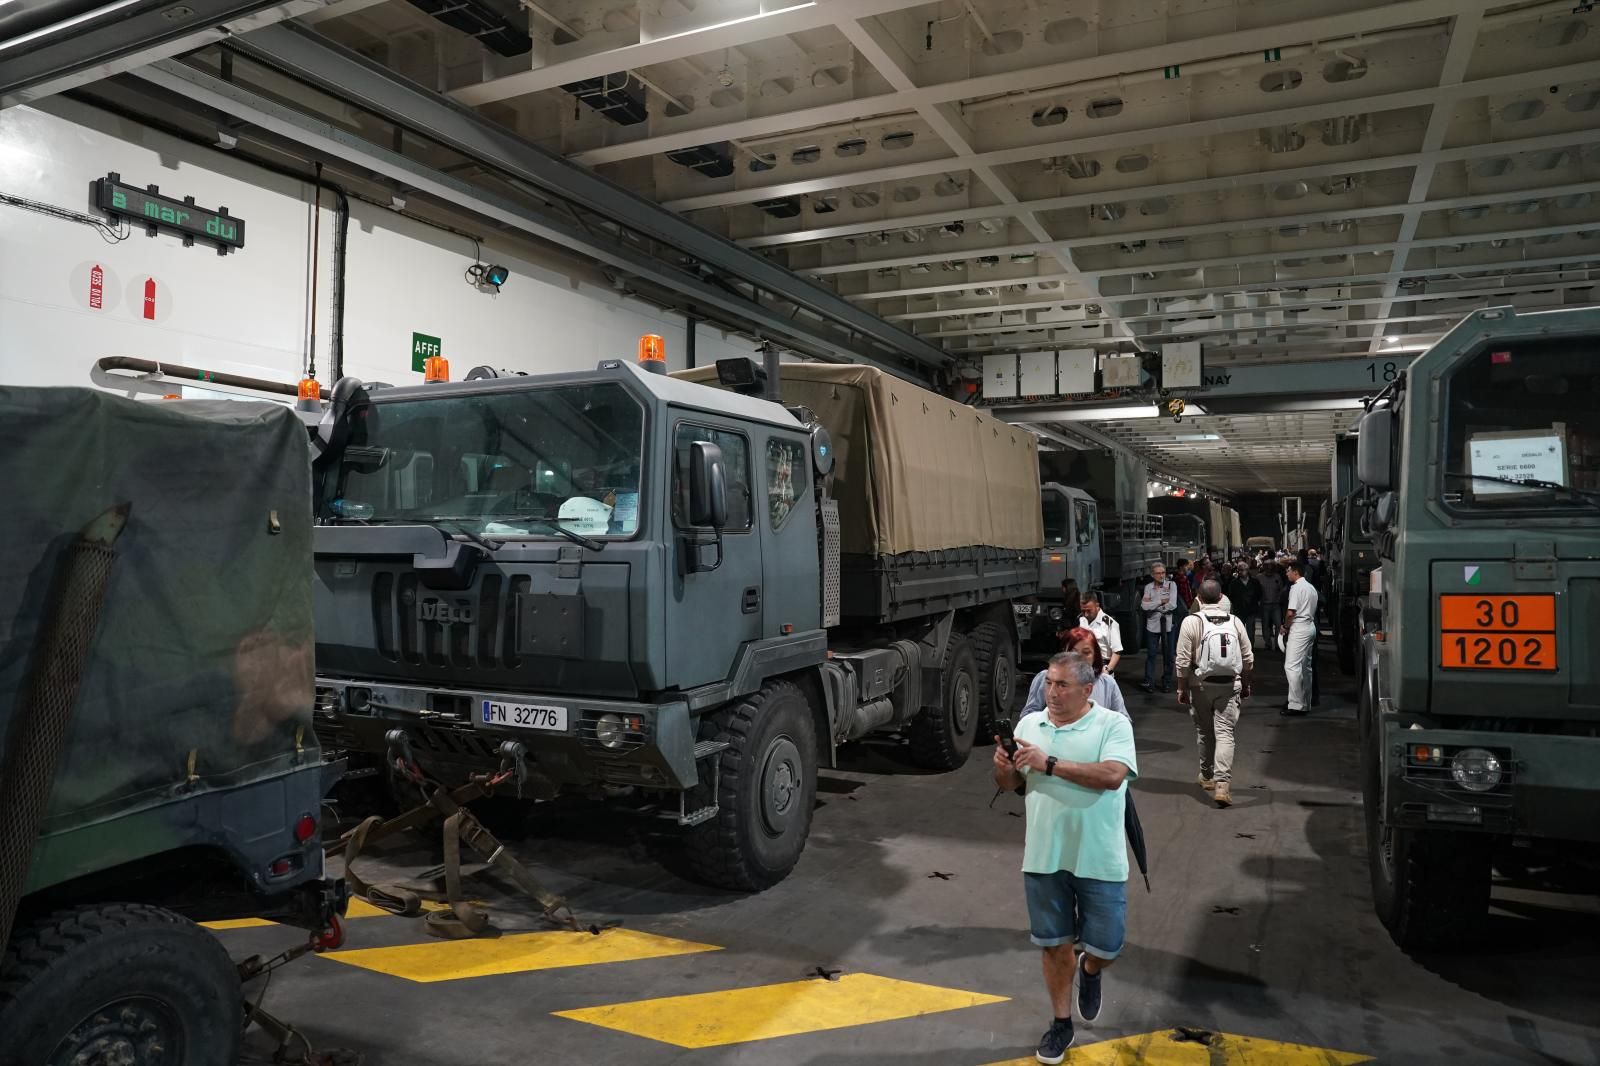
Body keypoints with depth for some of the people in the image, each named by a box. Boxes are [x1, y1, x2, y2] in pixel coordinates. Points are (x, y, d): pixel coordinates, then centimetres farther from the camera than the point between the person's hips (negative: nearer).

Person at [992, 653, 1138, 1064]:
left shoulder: (1113, 724, -9)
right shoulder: (1029, 723, 4)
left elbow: (1112, 775, -25)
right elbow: (1011, 784, 10)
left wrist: (1050, 763, -25)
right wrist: (1003, 766, -14)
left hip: (1098, 860, -3)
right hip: (1043, 858, 3)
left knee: (1105, 945, 6)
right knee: (1055, 943, 13)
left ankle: (1091, 971, 41)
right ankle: (1061, 1022, 32)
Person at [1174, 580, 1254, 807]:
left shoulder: (1192, 622, -8)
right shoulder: (1235, 622, 1)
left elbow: (1183, 661, -9)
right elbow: (1248, 659, 6)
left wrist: (1181, 688, 1)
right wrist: (1246, 685, 20)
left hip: (1201, 686, -1)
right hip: (1229, 686, 1)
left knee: (1204, 732, 15)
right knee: (1225, 733, -1)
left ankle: (1207, 776, 30)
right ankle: (1222, 784, -12)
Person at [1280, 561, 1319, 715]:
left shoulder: (1296, 587, -13)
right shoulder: (1311, 588, 16)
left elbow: (1291, 612, -19)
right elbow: (1312, 611, 17)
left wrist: (1285, 627, -2)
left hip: (1299, 628, -10)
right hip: (1310, 626, 10)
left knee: (1292, 666, -10)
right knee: (1305, 666, 15)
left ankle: (1296, 705, -13)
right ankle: (1305, 701, 21)